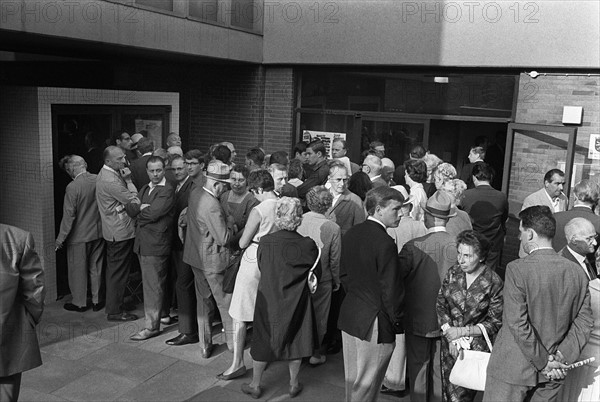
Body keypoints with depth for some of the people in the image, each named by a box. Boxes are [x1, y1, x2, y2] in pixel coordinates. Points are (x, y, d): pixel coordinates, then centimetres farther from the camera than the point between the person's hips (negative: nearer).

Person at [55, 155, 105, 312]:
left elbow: (69, 215, -17)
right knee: (96, 267, 16)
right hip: (99, 232, 5)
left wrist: (60, 238, -8)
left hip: (79, 235, -5)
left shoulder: (72, 187, -20)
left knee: (78, 270, 11)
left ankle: (79, 303, 22)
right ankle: (97, 300, 25)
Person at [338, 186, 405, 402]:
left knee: (352, 380, 21)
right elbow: (391, 290, -19)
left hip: (349, 315, 8)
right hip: (375, 323, -8)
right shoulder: (385, 243, -22)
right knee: (366, 385, 7)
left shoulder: (350, 234, 2)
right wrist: (397, 322, -6)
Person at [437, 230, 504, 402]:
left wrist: (463, 331, -14)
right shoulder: (453, 272, 0)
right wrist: (450, 335, -8)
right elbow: (440, 304, 3)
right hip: (450, 343, 4)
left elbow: (495, 323, -8)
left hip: (476, 346, -4)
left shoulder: (493, 283, -12)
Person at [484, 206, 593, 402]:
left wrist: (544, 362, -11)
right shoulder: (577, 272, -1)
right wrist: (561, 356, -4)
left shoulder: (517, 269, -18)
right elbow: (584, 322, 0)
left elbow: (518, 323, -20)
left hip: (514, 370, -5)